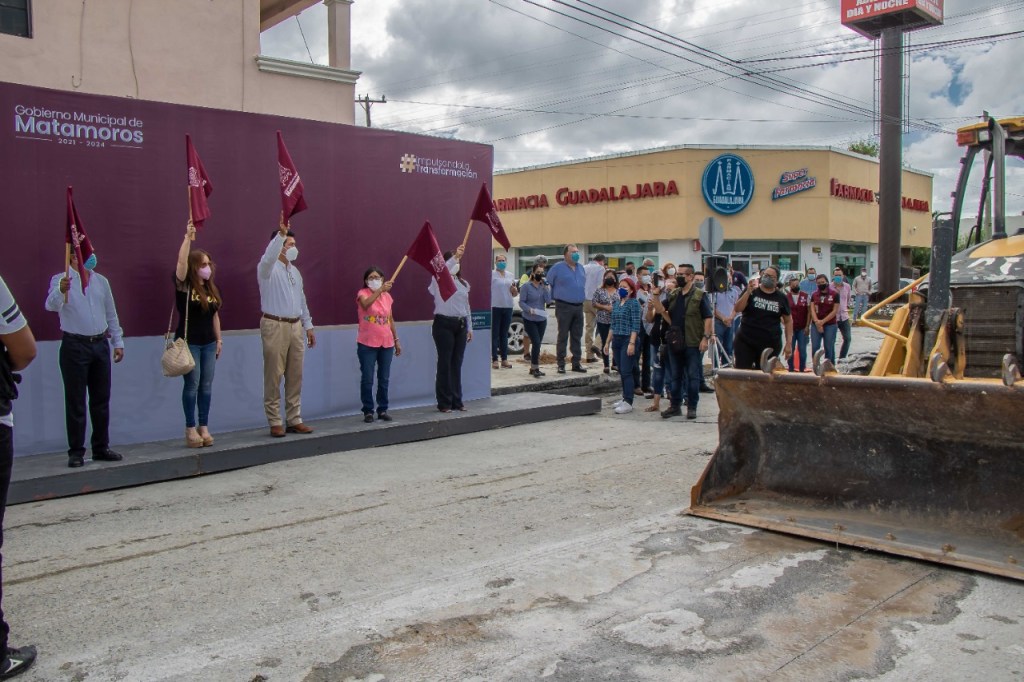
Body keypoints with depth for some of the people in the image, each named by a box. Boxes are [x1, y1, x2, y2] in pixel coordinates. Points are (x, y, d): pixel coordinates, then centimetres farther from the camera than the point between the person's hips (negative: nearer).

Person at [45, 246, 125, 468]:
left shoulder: (101, 281, 12)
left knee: (101, 400, 10)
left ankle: (101, 448, 18)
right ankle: (76, 451, 6)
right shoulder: (61, 280, -4)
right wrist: (61, 291, -42)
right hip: (74, 346, -5)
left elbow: (111, 315, 17)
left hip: (100, 344, 5)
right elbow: (51, 304, -22)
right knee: (75, 401, 0)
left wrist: (118, 342, 13)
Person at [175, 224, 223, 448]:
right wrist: (188, 237, -27)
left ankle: (204, 427, 12)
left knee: (206, 386, 6)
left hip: (208, 343, 5)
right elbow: (181, 261, -23)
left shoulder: (212, 288, 9)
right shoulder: (184, 285, -7)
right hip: (189, 342, -5)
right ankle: (190, 429, 4)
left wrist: (219, 340, 14)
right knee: (192, 385, -3)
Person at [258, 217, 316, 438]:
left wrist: (308, 326, 19)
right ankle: (275, 423, 3)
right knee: (273, 377, -2)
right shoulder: (268, 269, -5)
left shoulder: (294, 271, 17)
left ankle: (294, 420, 15)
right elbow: (269, 257, -30)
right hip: (275, 326, -7)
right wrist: (281, 234, -39)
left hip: (296, 326, 7)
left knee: (295, 377, 8)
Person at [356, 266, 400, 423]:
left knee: (384, 379, 8)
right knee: (367, 379, -2)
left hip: (386, 344, 4)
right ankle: (368, 411, 6)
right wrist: (380, 290, -35)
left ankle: (382, 410, 16)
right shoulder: (363, 293, -4)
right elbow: (366, 304, -29)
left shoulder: (387, 296, 10)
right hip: (367, 344, -4)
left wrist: (396, 340, 14)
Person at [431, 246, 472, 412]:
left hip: (460, 325, 5)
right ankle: (444, 402, 3)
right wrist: (454, 256, -37)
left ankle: (457, 400, 15)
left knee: (457, 364, 8)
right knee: (445, 363, -3)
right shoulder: (439, 281, -2)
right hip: (444, 324, -5)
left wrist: (469, 327, 16)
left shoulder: (463, 283, 15)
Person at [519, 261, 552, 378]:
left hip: (542, 319, 5)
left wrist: (546, 287, -13)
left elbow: (547, 300, -5)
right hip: (529, 319, -5)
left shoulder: (544, 286, 6)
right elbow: (521, 302, -10)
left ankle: (533, 368, 19)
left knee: (537, 344, 9)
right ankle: (535, 368, -7)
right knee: (536, 343, -15)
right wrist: (529, 309, -26)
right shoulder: (526, 286, -7)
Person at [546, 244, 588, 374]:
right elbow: (548, 282, -2)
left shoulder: (581, 268, 14)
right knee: (563, 336, -3)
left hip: (579, 306, 6)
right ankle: (561, 364, 2)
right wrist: (556, 296, 2)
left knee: (577, 336, 9)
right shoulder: (558, 267, -5)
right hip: (564, 306, -6)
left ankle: (577, 363, 15)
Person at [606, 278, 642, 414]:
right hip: (616, 340, 7)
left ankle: (628, 403, -10)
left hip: (628, 340, -7)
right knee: (621, 371, 11)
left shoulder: (634, 303, -6)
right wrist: (608, 342, 17)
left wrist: (632, 343, -19)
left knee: (626, 371, -10)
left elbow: (636, 325, -12)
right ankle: (625, 398, 19)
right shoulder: (616, 303, 14)